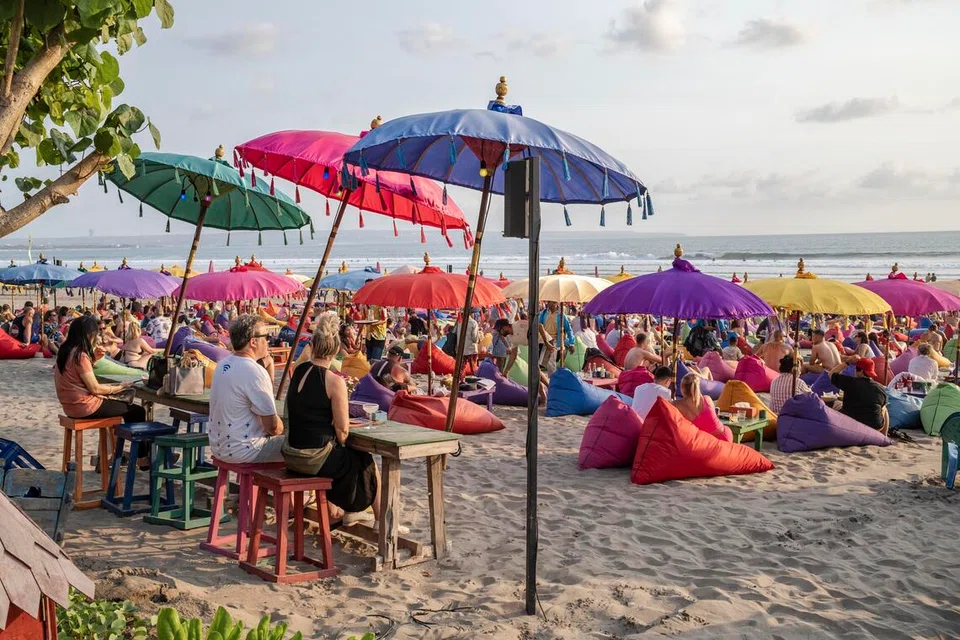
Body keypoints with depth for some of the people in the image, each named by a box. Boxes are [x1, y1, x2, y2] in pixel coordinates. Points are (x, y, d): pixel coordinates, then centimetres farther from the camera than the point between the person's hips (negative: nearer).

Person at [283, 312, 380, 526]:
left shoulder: (297, 372, 3)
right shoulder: (334, 381, -18)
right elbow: (342, 430, -12)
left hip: (290, 455, 7)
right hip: (314, 458, -7)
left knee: (337, 457, 36)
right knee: (368, 465, 18)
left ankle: (335, 511, 48)